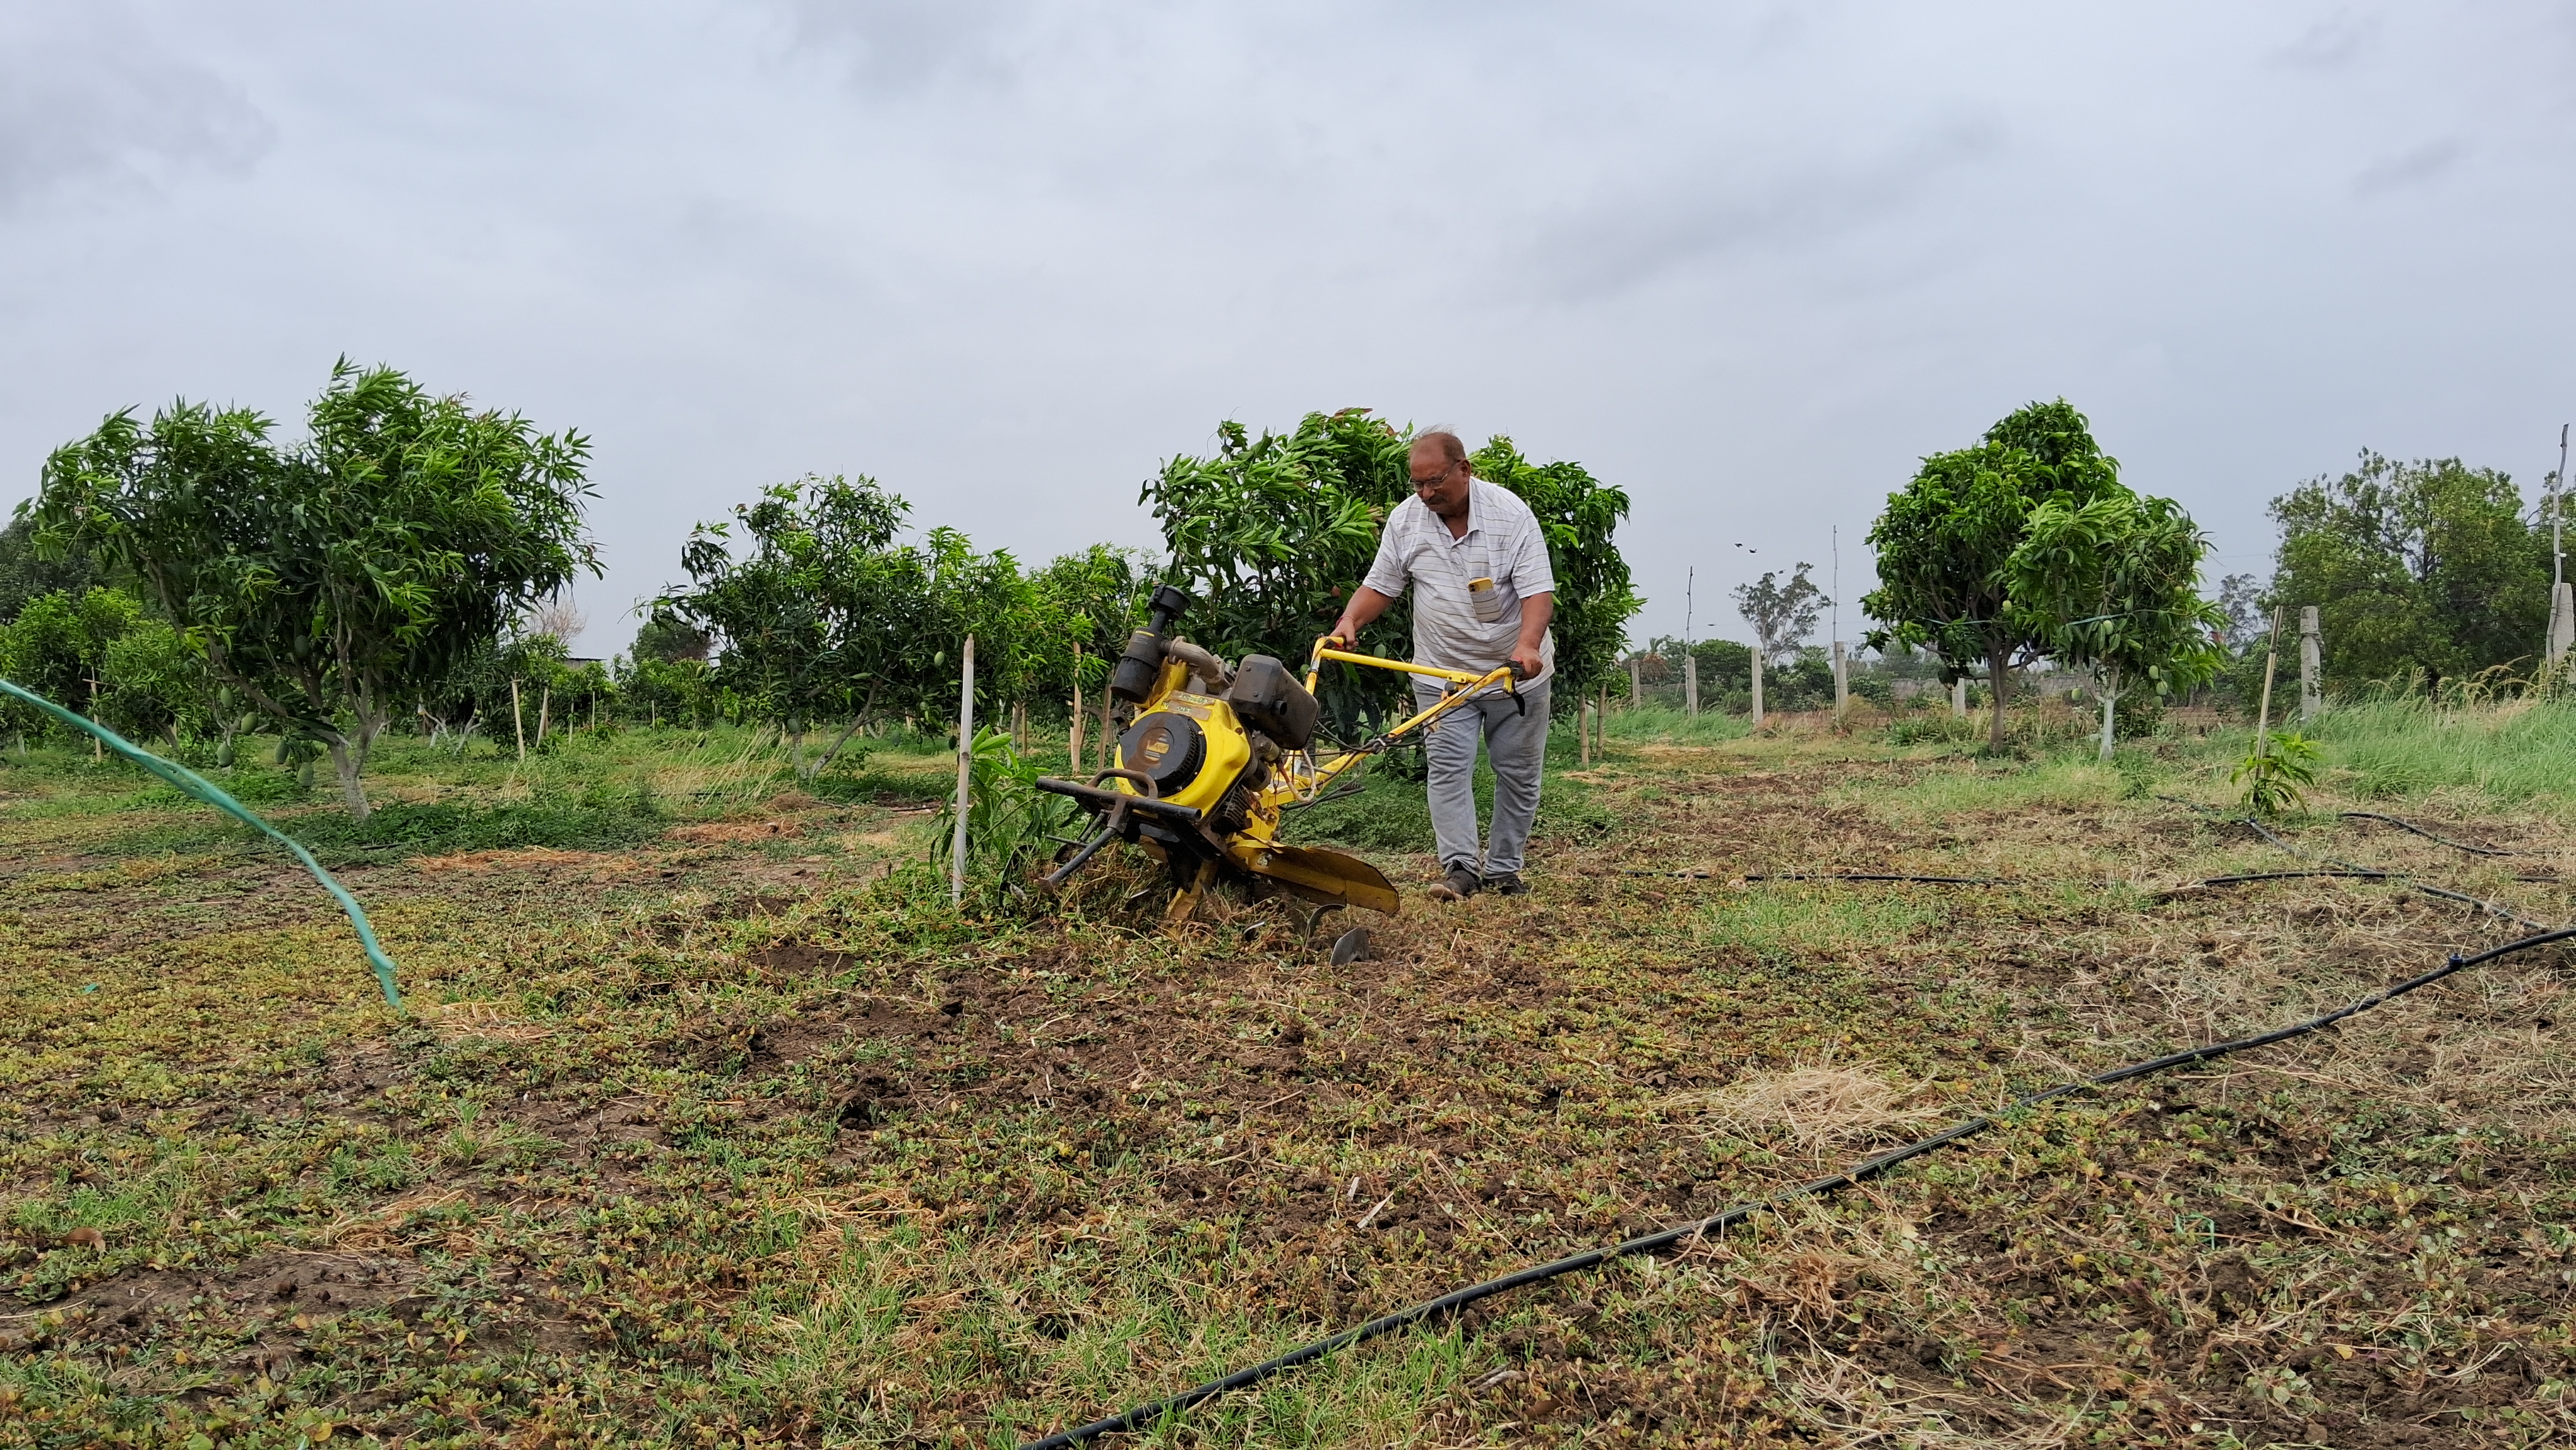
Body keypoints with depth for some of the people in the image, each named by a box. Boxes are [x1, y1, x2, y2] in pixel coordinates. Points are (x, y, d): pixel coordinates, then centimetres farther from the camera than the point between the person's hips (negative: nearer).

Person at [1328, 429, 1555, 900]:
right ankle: (1459, 868, -8)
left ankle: (1503, 870, 17)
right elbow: (1380, 585, 4)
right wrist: (1350, 622, -15)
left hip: (1515, 671, -1)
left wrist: (1528, 645, -35)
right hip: (1442, 673, 1)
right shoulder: (1405, 519, -2)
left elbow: (1537, 590, -19)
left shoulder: (1510, 513, -13)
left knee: (1518, 773, 6)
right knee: (1449, 769, -8)